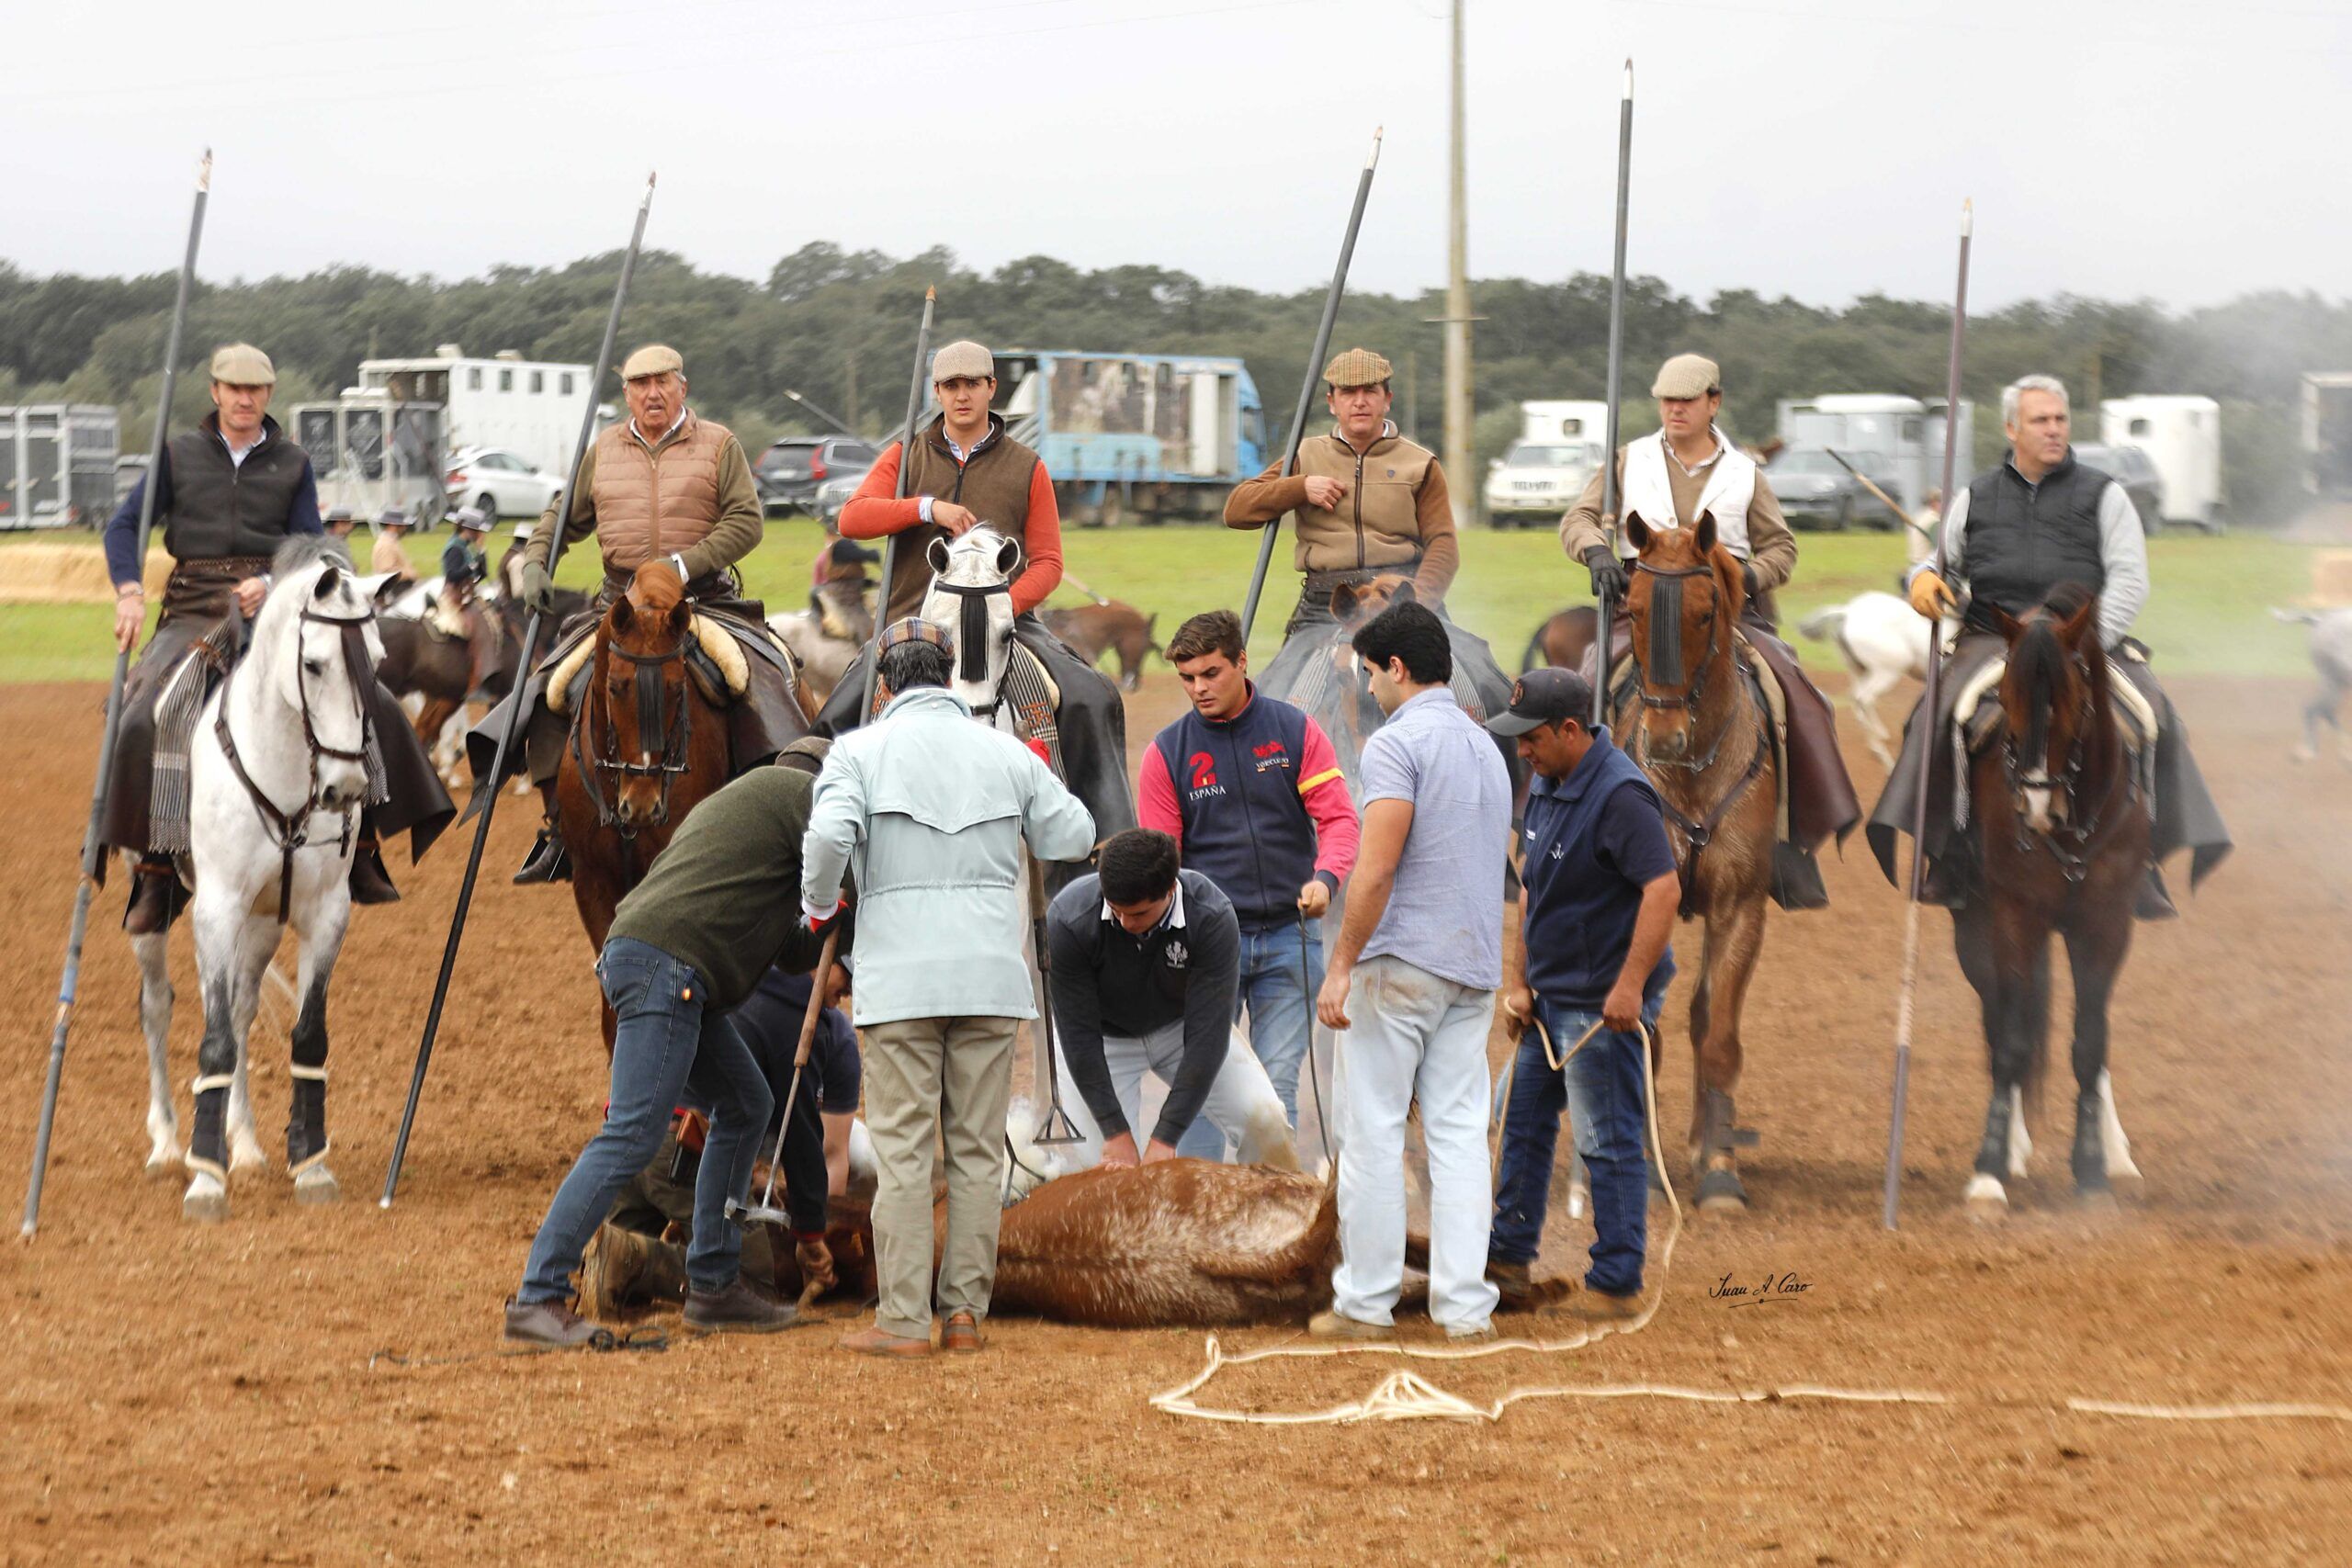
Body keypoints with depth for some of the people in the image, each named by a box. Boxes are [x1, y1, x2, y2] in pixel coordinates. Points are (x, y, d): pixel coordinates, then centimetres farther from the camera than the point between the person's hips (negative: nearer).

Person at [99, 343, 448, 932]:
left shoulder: (293, 463, 9)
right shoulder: (180, 455, 9)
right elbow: (125, 525, 7)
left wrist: (270, 584, -18)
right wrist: (130, 592, -11)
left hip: (276, 607, 1)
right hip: (195, 612, -1)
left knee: (367, 703, -14)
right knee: (147, 721, -25)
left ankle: (361, 849, -1)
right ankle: (156, 873, -18)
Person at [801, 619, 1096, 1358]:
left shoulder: (862, 749, 0)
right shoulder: (1006, 752, 9)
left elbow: (829, 833, -16)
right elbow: (1072, 836, 12)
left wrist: (818, 902, 2)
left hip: (901, 982, -3)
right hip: (991, 976, 3)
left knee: (903, 1152, -2)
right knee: (976, 1152, 8)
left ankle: (904, 1321, -5)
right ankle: (966, 1312, 7)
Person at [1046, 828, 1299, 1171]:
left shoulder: (1212, 917, -32)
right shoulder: (1069, 920, -33)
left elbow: (1207, 1034, -30)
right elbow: (1079, 1035, -25)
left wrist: (1165, 1139, -31)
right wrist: (1116, 1134, -25)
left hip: (1180, 1024, 1)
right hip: (1107, 1036, -1)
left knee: (1264, 1117, -17)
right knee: (1106, 1164, -17)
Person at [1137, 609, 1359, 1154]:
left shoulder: (1297, 732, 2)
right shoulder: (1168, 752, 2)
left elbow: (1338, 817, -1)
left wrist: (1325, 877, -22)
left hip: (1289, 935, 0)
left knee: (1278, 1083, 2)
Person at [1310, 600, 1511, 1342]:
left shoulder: (1398, 742, -11)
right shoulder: (1486, 746, 17)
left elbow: (1377, 868, -20)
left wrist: (1341, 966, -17)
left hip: (1401, 965, -8)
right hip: (1476, 967, 8)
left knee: (1373, 1133, -1)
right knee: (1459, 1134, 6)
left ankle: (1366, 1302, 1)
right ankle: (1464, 1304, 2)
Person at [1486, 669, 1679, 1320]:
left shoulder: (1621, 794, -20)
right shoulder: (1545, 787, 9)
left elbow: (1664, 890, -27)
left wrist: (1629, 986, -30)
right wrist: (1517, 980, 12)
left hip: (1603, 1004, -10)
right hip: (1550, 998, 10)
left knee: (1609, 1143, -3)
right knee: (1523, 1125, 17)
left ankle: (1616, 1284, 3)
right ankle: (1509, 1262, 28)